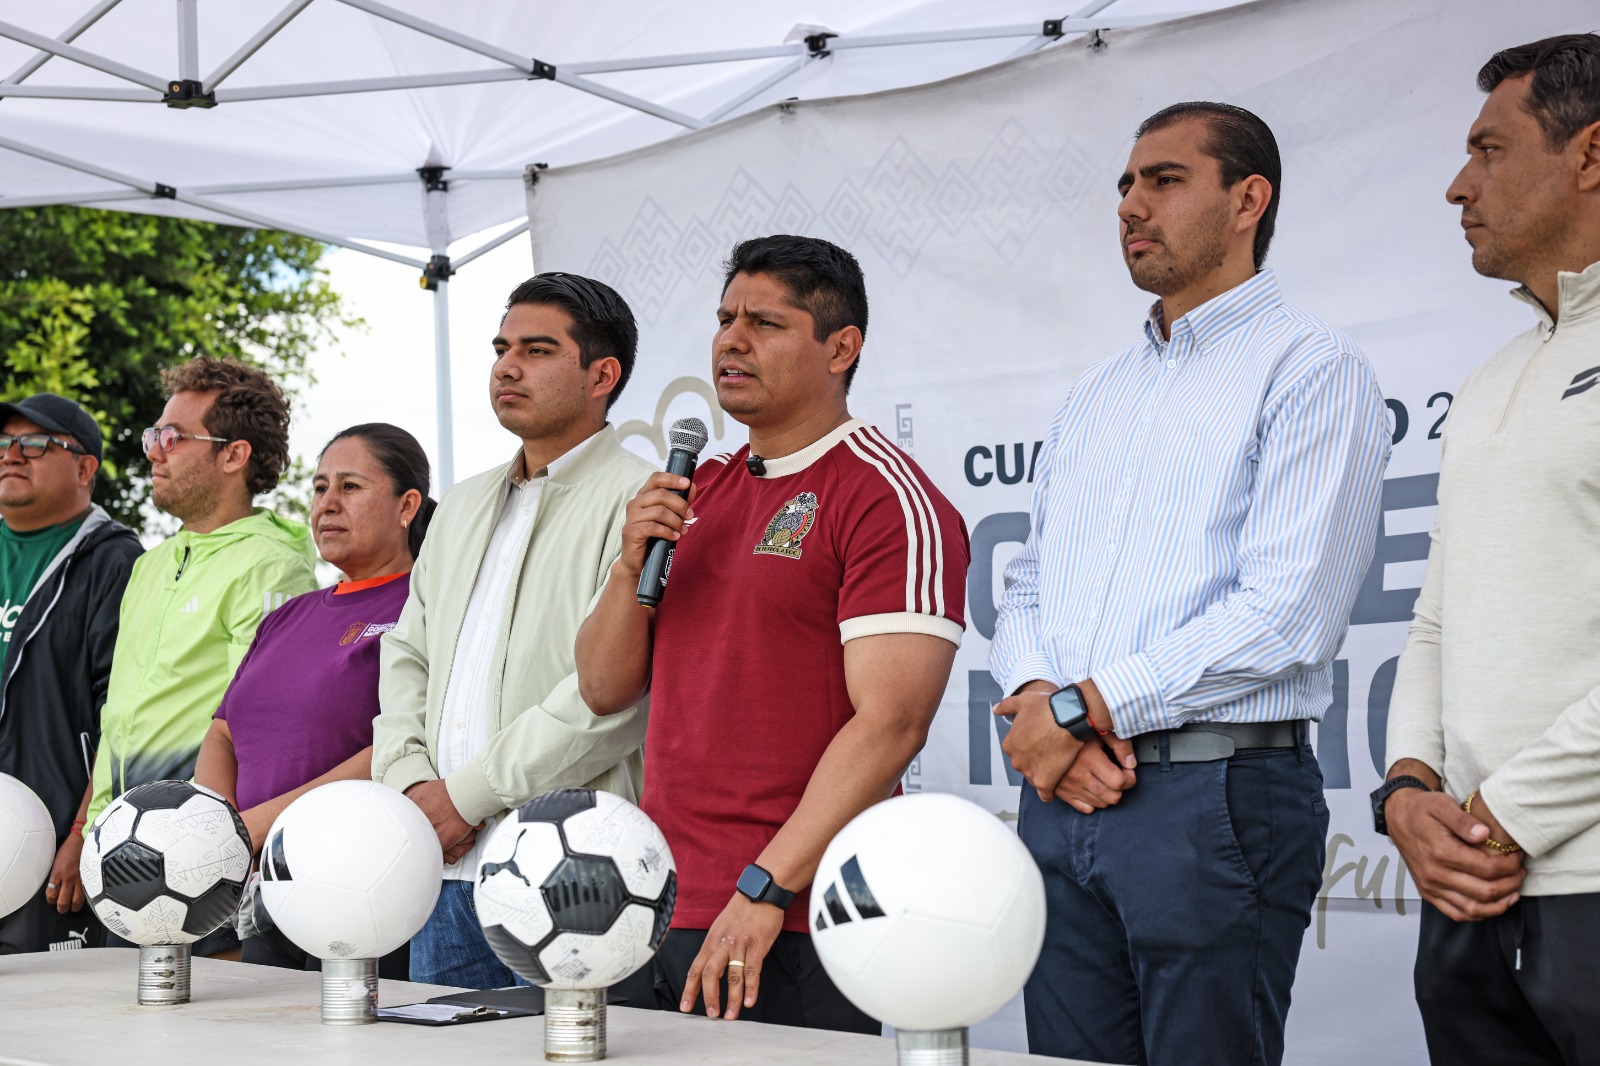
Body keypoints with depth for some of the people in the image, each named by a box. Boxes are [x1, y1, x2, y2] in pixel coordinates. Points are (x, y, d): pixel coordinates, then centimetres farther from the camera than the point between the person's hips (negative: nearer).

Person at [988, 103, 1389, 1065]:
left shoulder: (1310, 369, -3)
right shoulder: (1095, 396, 21)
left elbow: (1288, 610, -15)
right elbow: (1027, 588, 18)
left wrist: (1083, 708, -13)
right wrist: (1039, 700, -5)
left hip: (1217, 796, -6)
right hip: (1061, 795, 7)